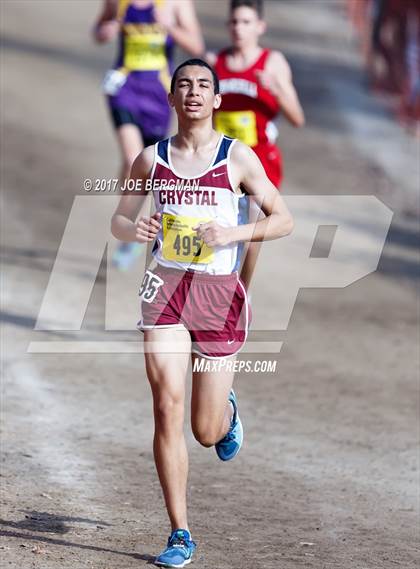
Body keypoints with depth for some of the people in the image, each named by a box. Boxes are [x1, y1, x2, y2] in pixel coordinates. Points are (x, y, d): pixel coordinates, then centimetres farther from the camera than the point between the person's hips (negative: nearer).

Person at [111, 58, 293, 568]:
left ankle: (227, 412, 45)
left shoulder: (238, 157, 2)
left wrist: (235, 233, -15)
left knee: (206, 431, 4)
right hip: (166, 286, 1)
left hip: (219, 292, -1)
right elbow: (118, 220, 16)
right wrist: (133, 229, -8)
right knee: (167, 408, -13)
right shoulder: (151, 159, 8)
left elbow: (283, 220, 3)